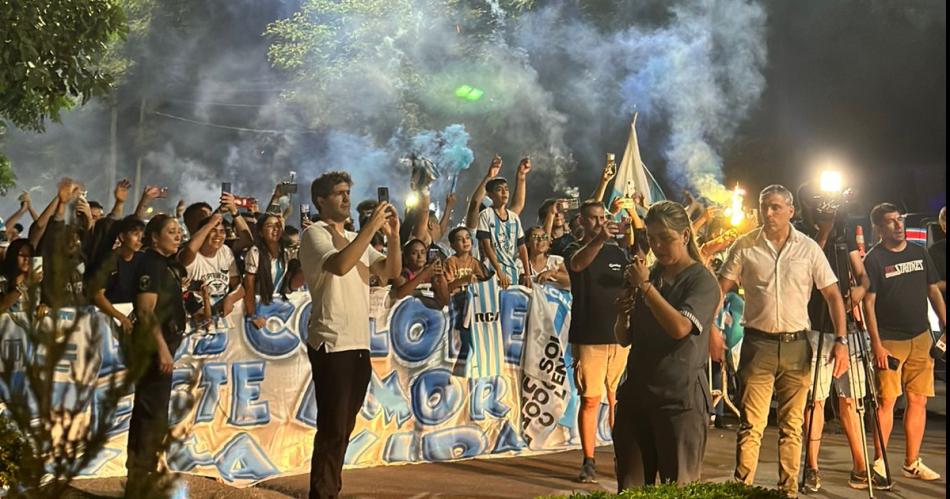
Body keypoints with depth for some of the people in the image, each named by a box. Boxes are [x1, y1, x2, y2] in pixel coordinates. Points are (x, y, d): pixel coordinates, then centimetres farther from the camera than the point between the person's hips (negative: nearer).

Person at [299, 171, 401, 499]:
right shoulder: (315, 234, -5)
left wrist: (392, 235, -3)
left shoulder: (356, 239, 19)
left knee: (343, 428, 12)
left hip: (359, 343, 8)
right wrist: (371, 227, -23)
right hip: (332, 344, -8)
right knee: (332, 427, -8)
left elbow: (391, 270, 12)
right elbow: (340, 265, -24)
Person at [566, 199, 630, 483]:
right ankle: (588, 462, 3)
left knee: (619, 399, 6)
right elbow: (577, 264, -24)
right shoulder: (576, 250, 1)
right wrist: (599, 238, -42)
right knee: (590, 399, -3)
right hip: (588, 337, -3)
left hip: (619, 334, 3)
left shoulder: (617, 252, 12)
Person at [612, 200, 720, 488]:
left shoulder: (702, 281, -4)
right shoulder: (648, 276, 13)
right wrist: (623, 314, -4)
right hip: (636, 393, 6)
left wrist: (646, 286, -16)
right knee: (630, 488, 8)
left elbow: (680, 327, -21)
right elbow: (624, 339, 17)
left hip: (680, 398, -5)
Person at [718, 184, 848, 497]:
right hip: (758, 343, -1)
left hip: (796, 344, 2)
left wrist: (841, 341, -5)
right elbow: (720, 289, 0)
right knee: (751, 424, -3)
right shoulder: (744, 246, 0)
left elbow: (832, 295, 4)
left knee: (792, 425, 10)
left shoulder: (809, 248, 2)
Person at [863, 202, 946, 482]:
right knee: (886, 400, -7)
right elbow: (868, 304, -8)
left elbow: (934, 292, 16)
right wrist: (876, 345, -14)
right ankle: (879, 461, 3)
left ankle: (912, 463, 14)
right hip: (889, 341, -5)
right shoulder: (873, 259, -4)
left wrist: (945, 328, 8)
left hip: (921, 338, 5)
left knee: (918, 400, 5)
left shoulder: (919, 253, 12)